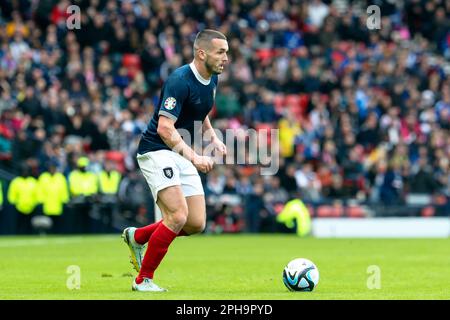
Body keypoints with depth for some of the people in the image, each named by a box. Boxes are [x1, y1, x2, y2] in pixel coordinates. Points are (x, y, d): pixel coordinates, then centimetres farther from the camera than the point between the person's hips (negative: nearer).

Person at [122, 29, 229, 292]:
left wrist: (214, 137, 6)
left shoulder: (212, 79, 6)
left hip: (182, 155, 8)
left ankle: (137, 237, 24)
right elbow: (165, 128, -28)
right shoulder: (180, 81, -21)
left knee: (196, 224, 1)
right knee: (178, 216, -21)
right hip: (157, 151, -8)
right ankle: (143, 280, -7)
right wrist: (193, 157, -35)